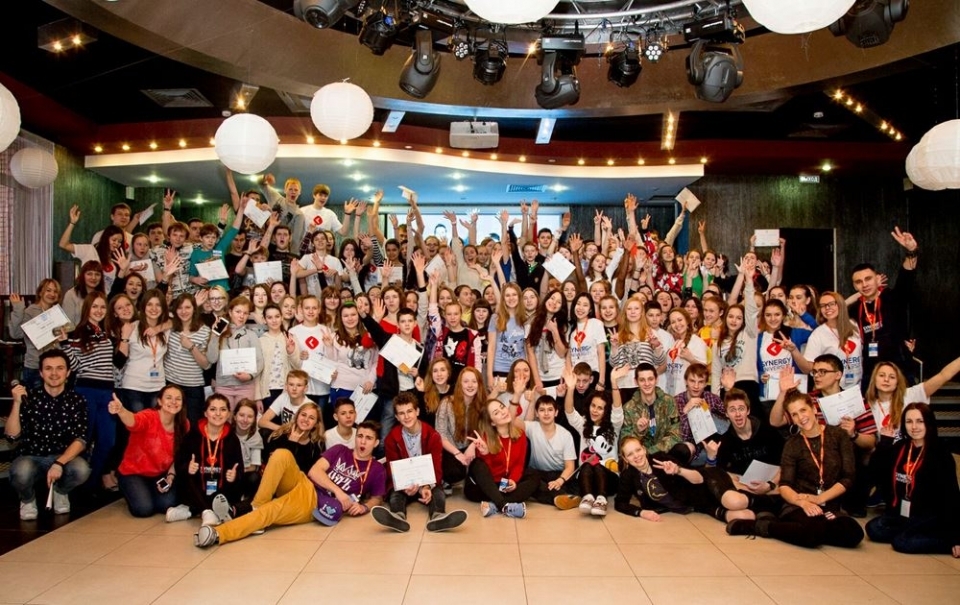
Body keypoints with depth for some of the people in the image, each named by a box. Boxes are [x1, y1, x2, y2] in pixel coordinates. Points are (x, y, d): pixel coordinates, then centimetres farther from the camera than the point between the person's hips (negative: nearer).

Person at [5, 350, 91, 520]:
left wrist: (59, 463, -26)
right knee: (21, 472, -35)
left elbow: (80, 440, -10)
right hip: (30, 457, -1)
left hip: (63, 456, 1)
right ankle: (28, 499, 3)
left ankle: (60, 491, 7)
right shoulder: (29, 396, -5)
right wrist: (16, 404, -24)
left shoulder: (76, 400, -5)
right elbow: (12, 435, -11)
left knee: (81, 470, -32)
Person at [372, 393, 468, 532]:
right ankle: (398, 517, -66)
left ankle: (437, 517, -65)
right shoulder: (392, 438, -3)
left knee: (439, 494, -32)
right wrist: (404, 487, -28)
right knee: (395, 496, -33)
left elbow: (437, 468, -8)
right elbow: (392, 470, -4)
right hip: (403, 485, 0)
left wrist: (427, 487, -31)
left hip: (427, 484, 0)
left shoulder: (433, 436, -5)